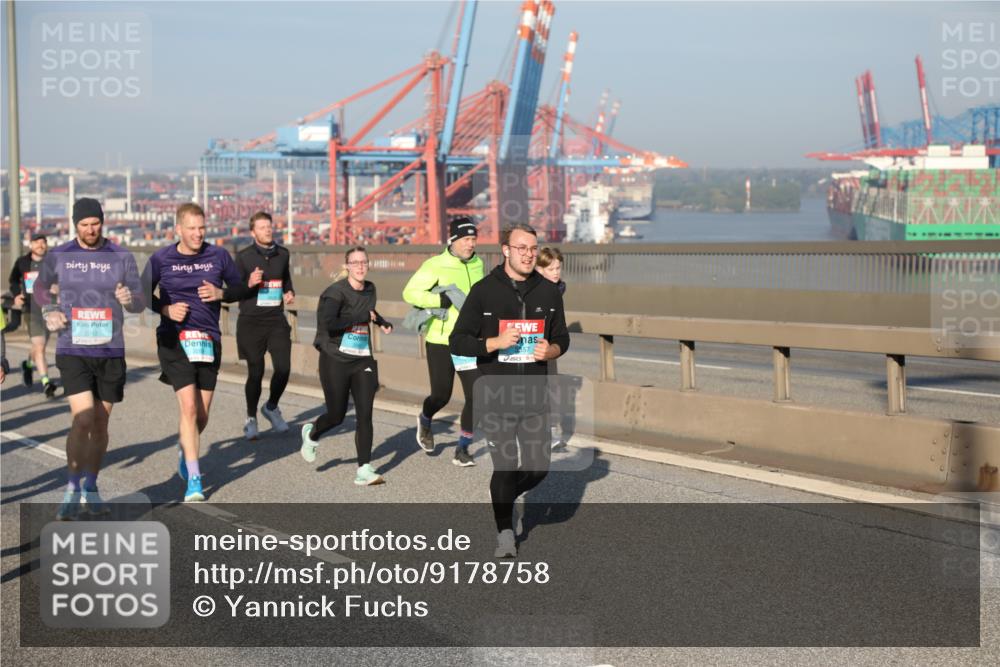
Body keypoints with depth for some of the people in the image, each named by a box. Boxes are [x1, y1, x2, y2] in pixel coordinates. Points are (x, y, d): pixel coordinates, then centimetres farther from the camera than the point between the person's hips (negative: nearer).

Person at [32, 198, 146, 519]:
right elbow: (40, 287, 20)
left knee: (100, 423, 10)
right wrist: (49, 311, 0)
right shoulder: (58, 256, 0)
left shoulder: (122, 257, 0)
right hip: (72, 351, -2)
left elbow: (140, 305, 3)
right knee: (83, 420, -15)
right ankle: (73, 487, 1)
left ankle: (90, 487, 27)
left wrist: (129, 299, -20)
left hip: (110, 352, 2)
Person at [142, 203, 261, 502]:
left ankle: (185, 452, 41)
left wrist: (220, 293, -9)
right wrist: (165, 309, -8)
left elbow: (240, 287, 12)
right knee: (189, 406, -15)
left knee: (202, 414, 8)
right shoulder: (161, 259, -2)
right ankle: (194, 480, -9)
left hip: (209, 340, 3)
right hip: (174, 340, -3)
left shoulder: (218, 255, 2)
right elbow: (143, 293, 10)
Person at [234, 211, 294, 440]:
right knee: (255, 372, -1)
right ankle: (251, 418, 20)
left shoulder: (282, 254, 8)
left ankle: (271, 407, 21)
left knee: (283, 368, -7)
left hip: (276, 320, 3)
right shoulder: (244, 256, -4)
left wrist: (289, 293, 5)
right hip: (251, 321, -3)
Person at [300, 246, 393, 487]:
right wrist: (363, 317, -22)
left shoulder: (370, 289, 9)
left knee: (365, 414, -7)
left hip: (363, 361, 5)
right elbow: (328, 323, -29)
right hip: (336, 360, -5)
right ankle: (312, 433, 40)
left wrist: (383, 322, 18)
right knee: (337, 415, 6)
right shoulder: (336, 292, -13)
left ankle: (364, 470, -5)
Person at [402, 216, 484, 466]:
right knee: (441, 396, 3)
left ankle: (462, 449, 9)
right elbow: (409, 293, -15)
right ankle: (425, 420, 40)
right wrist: (441, 300, -24)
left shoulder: (477, 264, 6)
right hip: (440, 342, -4)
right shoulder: (435, 265, -13)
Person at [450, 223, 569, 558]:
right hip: (496, 396, -3)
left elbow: (562, 339, 15)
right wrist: (496, 342, -20)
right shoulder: (484, 291, -4)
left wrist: (550, 351, -8)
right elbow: (458, 342, -5)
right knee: (505, 466, -2)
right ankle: (505, 533, 19)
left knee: (538, 466, 3)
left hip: (535, 395, 3)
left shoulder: (549, 291, 6)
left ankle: (506, 495, 36)